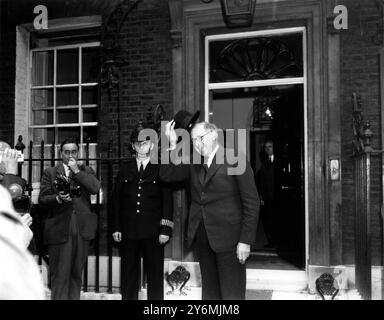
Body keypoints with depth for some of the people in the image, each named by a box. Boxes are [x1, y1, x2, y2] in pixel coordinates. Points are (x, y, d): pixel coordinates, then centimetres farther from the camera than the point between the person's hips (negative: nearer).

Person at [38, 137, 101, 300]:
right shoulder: (50, 172, 9)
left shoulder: (86, 171, 13)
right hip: (59, 229, -1)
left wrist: (77, 171, -6)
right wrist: (58, 198, -16)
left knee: (76, 274, 11)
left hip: (82, 229, 2)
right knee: (60, 275, -1)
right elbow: (42, 199, 3)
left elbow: (95, 188, -6)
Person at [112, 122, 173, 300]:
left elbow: (167, 201, 0)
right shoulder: (125, 170, 12)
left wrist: (165, 230, -7)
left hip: (153, 232, -2)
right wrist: (116, 228, 4)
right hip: (128, 231, 2)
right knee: (128, 275, 8)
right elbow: (117, 200, 11)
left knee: (155, 276, 5)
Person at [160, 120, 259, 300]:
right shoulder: (194, 165, 12)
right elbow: (166, 175, 6)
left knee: (232, 293, 1)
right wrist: (172, 145, -3)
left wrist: (245, 241, -13)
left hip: (228, 238, -5)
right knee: (209, 291, 13)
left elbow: (251, 203, -9)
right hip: (203, 237, 6)